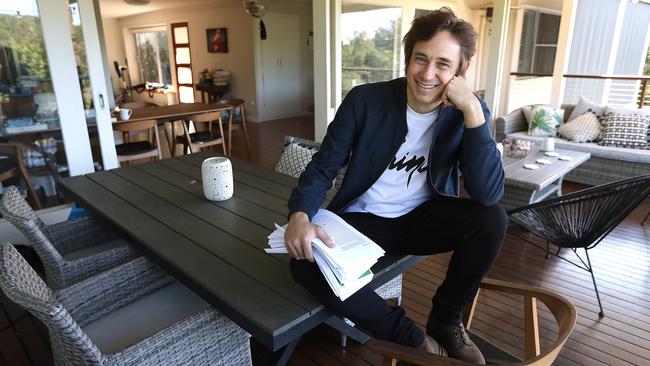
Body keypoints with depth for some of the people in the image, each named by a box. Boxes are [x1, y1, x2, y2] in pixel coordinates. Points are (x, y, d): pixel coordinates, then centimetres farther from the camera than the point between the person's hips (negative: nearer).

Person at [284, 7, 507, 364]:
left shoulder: (468, 113, -9)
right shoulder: (365, 100, -13)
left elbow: (488, 195, -22)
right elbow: (323, 166, -9)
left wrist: (472, 112, -30)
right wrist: (300, 215, -30)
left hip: (422, 217, 2)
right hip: (363, 219, -1)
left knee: (491, 219, -26)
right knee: (306, 264, -27)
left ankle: (445, 320, 2)